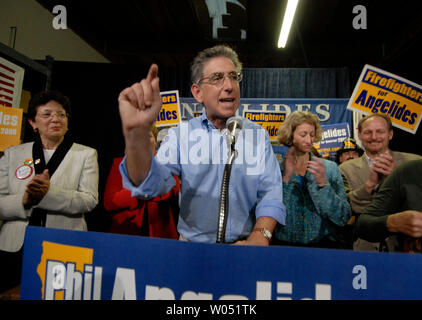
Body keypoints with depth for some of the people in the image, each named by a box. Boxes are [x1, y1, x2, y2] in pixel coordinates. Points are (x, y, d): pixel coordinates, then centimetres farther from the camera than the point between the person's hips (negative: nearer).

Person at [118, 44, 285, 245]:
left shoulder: (258, 135, 4)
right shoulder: (181, 135, 0)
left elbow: (270, 193, -2)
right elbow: (149, 185, -14)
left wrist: (259, 236, -20)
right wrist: (136, 134, -32)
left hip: (244, 245, 1)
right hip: (192, 248, 0)